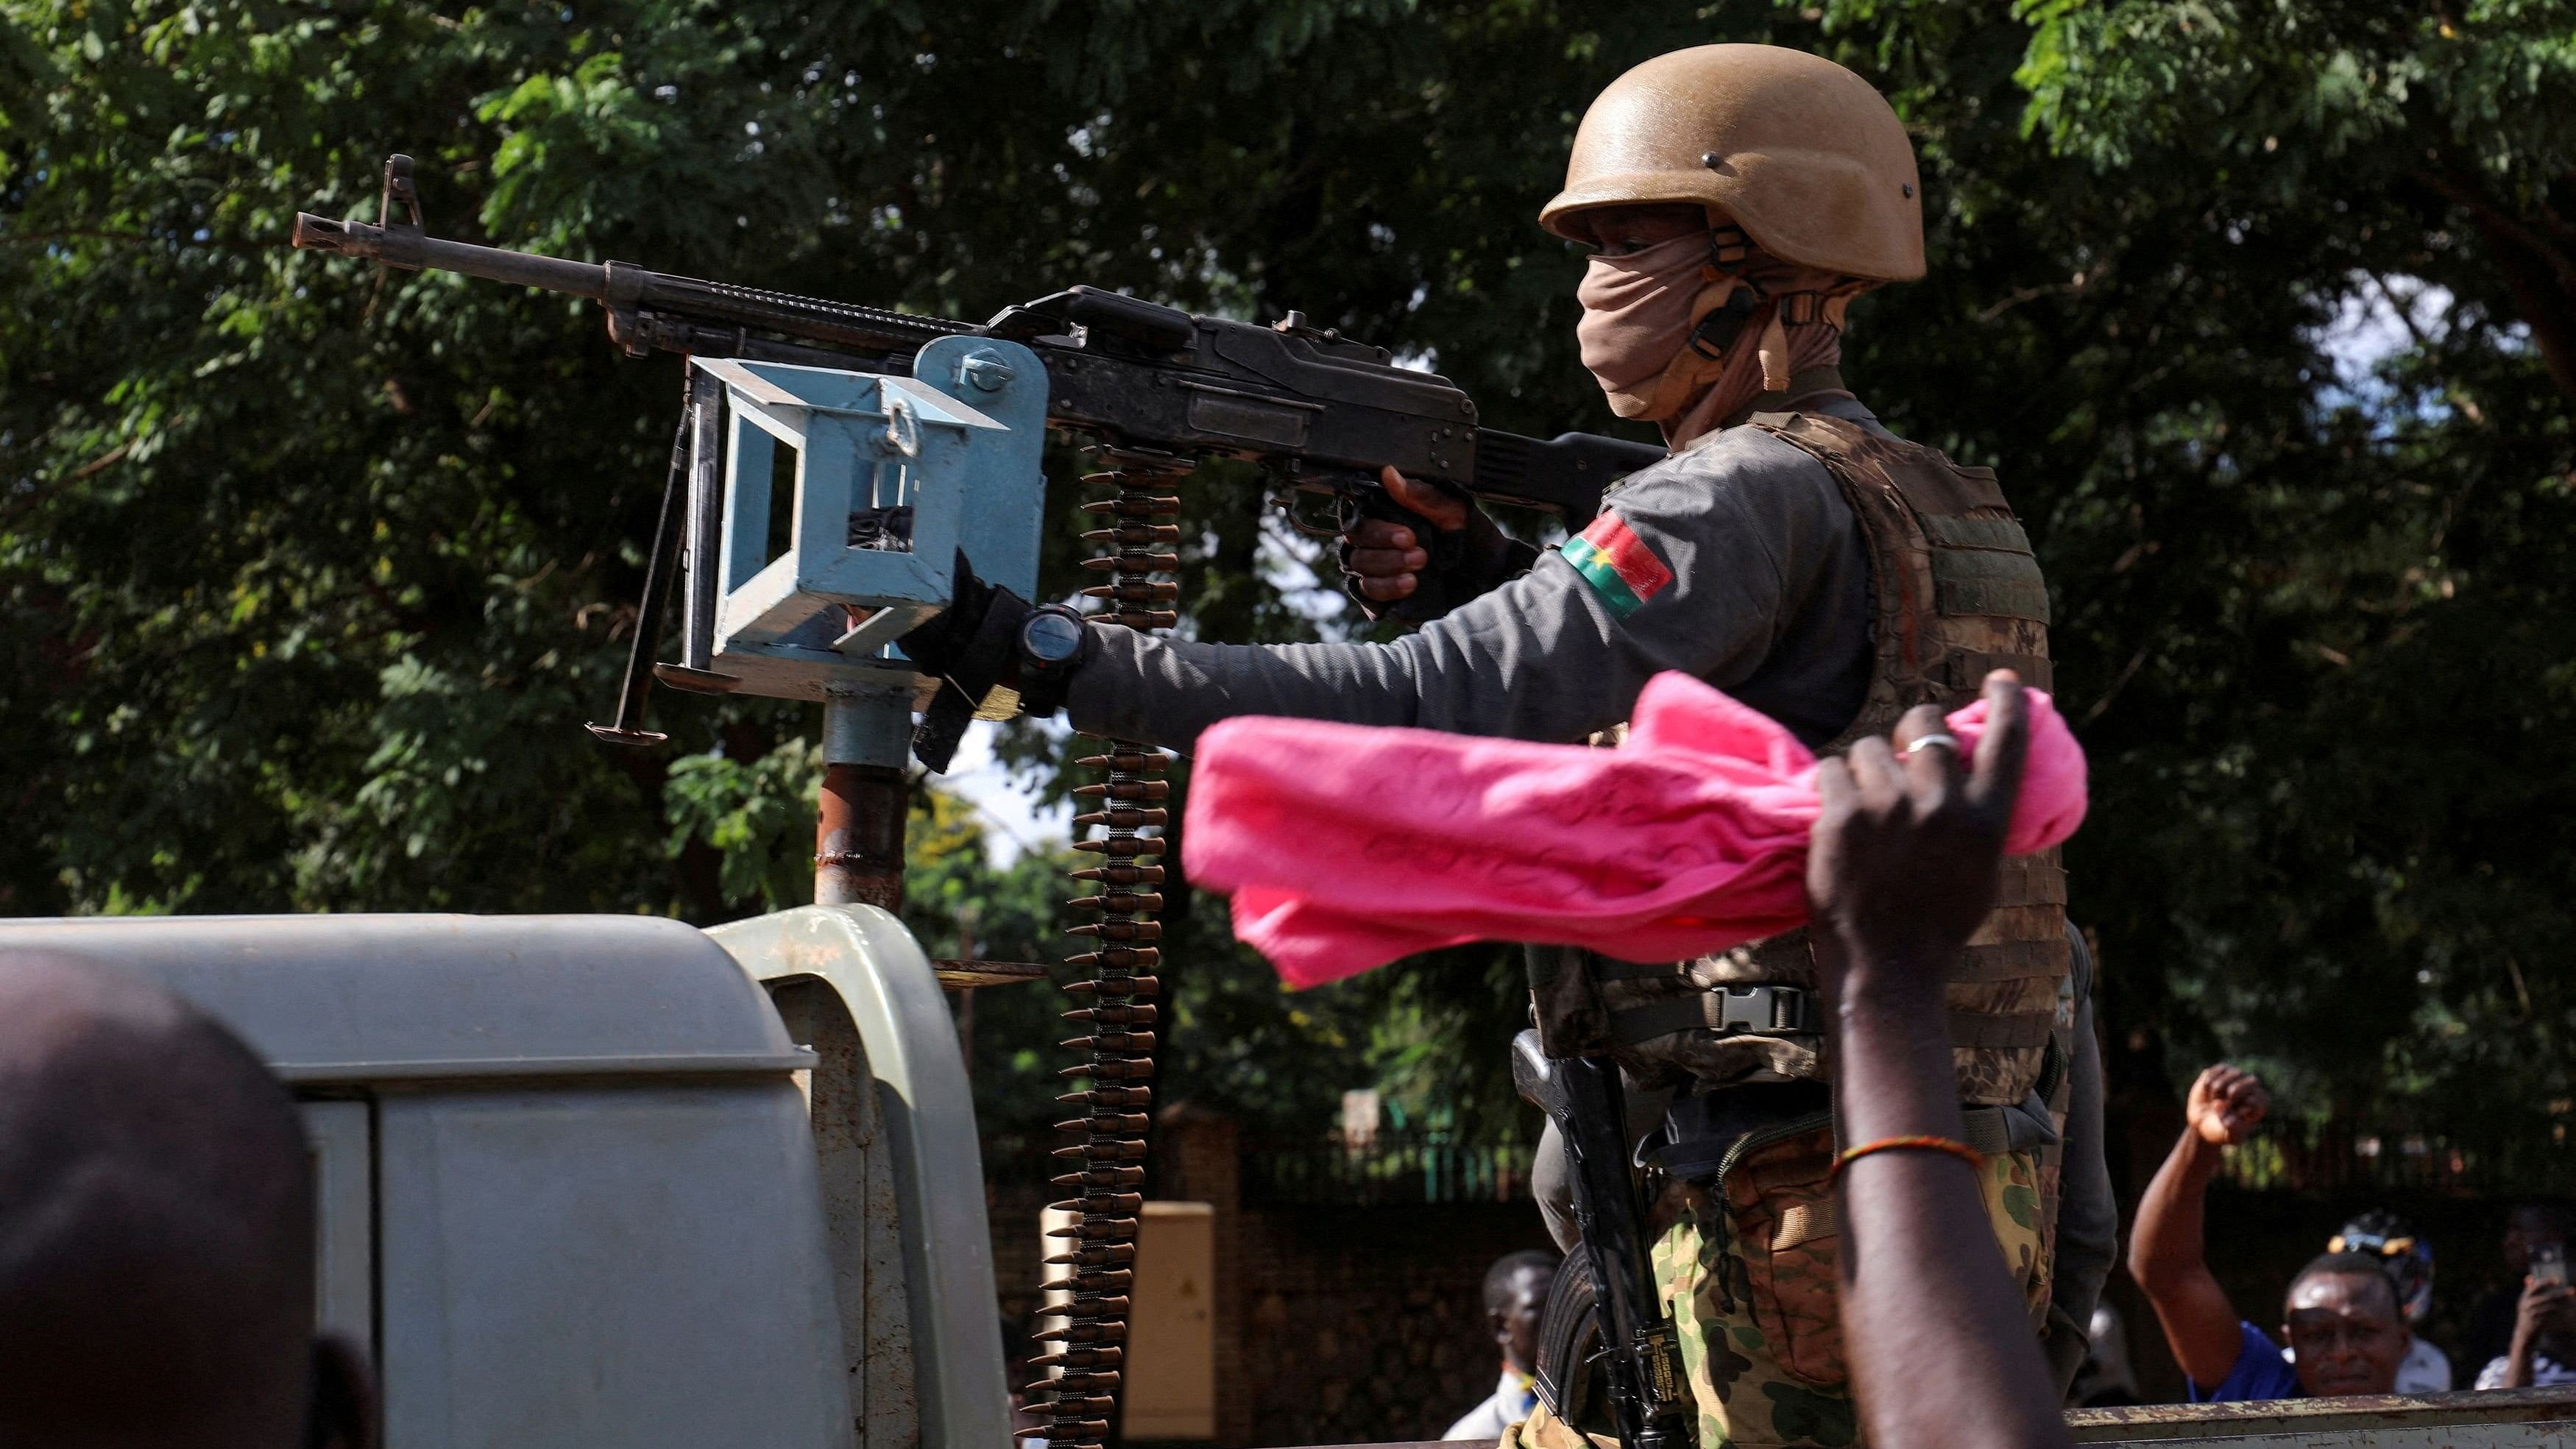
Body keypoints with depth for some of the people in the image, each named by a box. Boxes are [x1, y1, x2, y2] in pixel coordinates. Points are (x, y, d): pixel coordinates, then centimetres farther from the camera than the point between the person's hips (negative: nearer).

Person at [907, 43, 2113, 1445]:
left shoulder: (1759, 491, -13)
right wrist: (1501, 582, 9)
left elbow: (1435, 714, -23)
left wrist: (1055, 657, -22)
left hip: (1807, 1216, -9)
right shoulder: (1958, 516, 17)